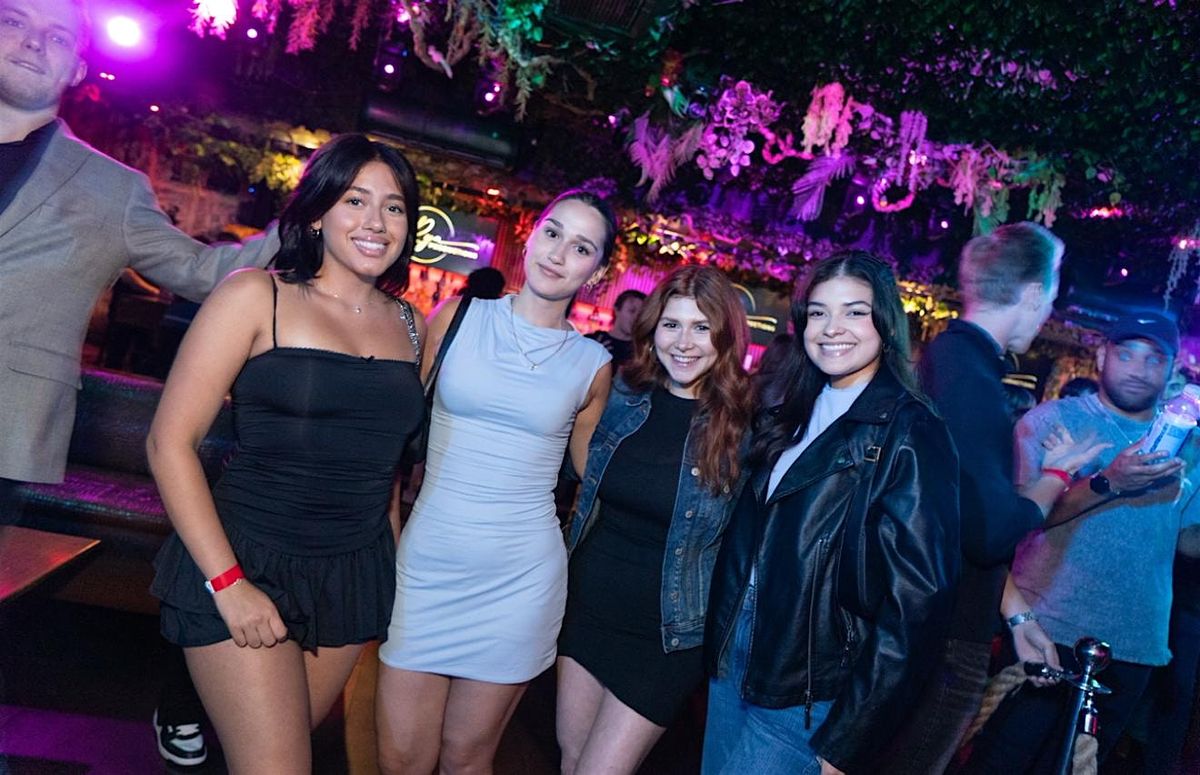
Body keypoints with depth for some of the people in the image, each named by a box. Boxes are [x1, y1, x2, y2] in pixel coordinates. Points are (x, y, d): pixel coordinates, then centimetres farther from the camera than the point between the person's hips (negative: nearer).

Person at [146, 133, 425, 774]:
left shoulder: (410, 326, 6)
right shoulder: (255, 297, -8)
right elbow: (169, 442, -9)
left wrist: (396, 557, 8)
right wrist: (227, 582, -13)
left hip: (356, 574, 5)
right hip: (246, 564, -4)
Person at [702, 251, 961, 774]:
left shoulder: (910, 434, -13)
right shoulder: (796, 414, 7)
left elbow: (917, 599, -17)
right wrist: (720, 641, 5)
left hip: (806, 698, -6)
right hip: (734, 658, 6)